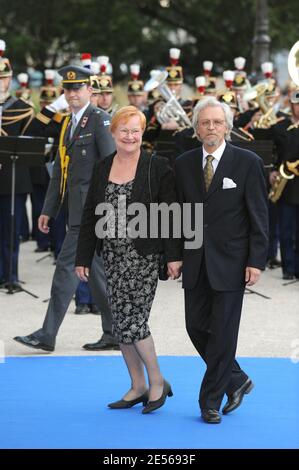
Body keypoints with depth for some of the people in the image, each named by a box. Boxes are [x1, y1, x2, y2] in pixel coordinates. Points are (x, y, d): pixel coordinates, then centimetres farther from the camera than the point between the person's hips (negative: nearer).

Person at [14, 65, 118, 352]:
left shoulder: (100, 120, -8)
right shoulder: (68, 124, 18)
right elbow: (59, 172, 20)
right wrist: (48, 210, 16)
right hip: (78, 210, 9)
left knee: (66, 266, -9)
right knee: (96, 269, 11)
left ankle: (47, 335, -7)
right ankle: (114, 334, 17)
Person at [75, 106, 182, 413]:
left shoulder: (157, 168, -4)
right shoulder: (102, 169, 9)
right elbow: (89, 215, 11)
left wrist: (173, 255, -11)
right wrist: (83, 258, 8)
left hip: (143, 255, -5)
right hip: (113, 255, 5)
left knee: (132, 320, -11)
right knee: (121, 323, 7)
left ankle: (157, 382, 6)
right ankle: (138, 386, 18)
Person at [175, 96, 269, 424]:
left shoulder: (247, 162, -6)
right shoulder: (184, 164, 6)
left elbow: (259, 216, -5)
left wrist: (256, 261, -10)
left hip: (230, 262, -4)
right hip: (196, 262, 4)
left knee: (223, 332, -1)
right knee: (196, 326, 6)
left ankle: (210, 401, 11)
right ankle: (236, 381, 26)